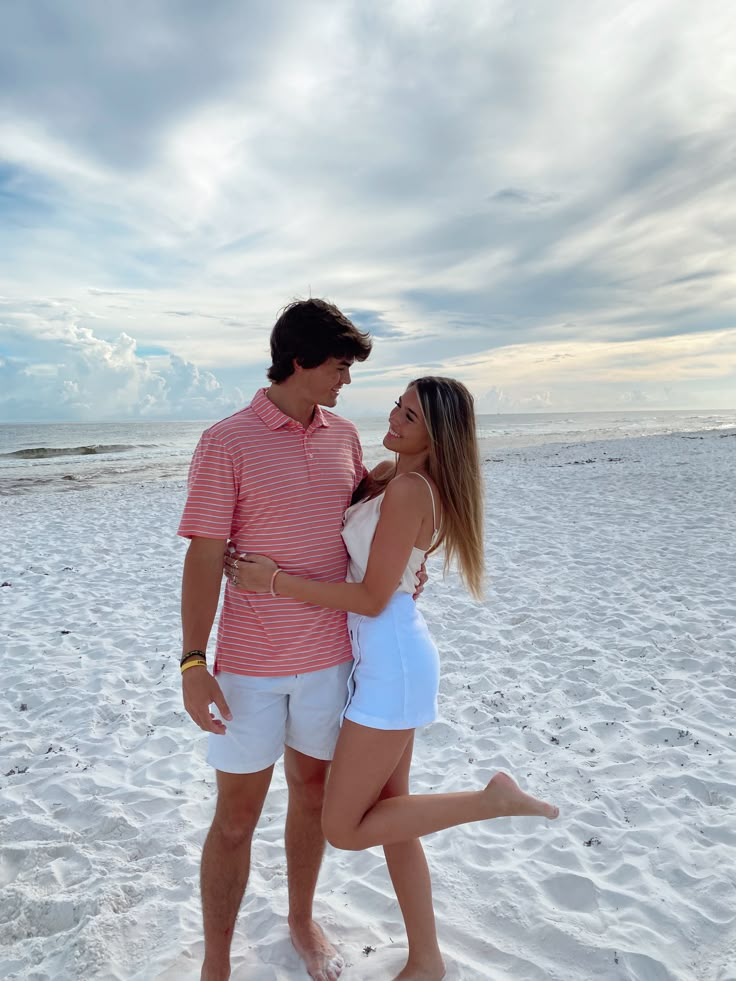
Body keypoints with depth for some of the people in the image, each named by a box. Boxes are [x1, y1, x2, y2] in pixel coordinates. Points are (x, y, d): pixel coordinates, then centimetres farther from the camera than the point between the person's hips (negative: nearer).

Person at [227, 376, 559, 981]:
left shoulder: (410, 489, -18)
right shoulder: (385, 476, 9)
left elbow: (372, 598, -20)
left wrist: (274, 581, -18)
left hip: (392, 659, -9)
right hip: (385, 657, 9)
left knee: (344, 829, 1)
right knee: (387, 815, 17)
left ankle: (492, 799, 5)